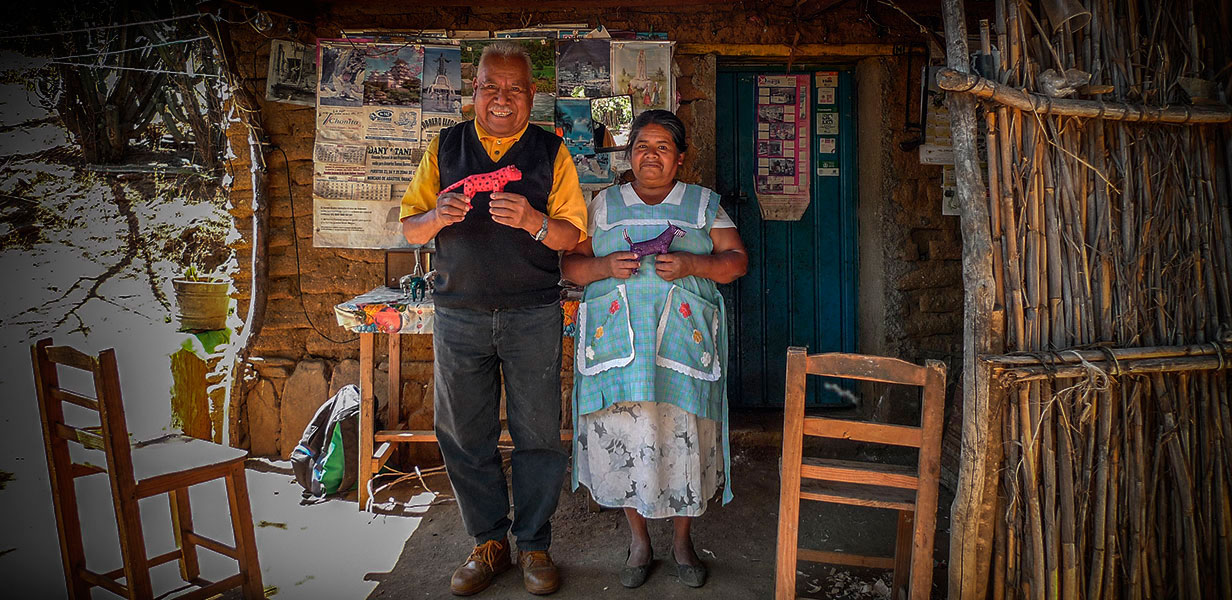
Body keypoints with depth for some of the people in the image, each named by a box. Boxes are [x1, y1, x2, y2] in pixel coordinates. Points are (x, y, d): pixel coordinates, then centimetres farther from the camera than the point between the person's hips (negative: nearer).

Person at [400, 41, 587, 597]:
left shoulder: (552, 153, 7)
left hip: (533, 314, -1)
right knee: (463, 435, 6)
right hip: (459, 314, 2)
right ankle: (489, 544, 22)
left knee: (538, 434, 1)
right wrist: (437, 216, -14)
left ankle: (534, 547, 17)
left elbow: (572, 235, 0)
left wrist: (534, 222, -20)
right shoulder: (444, 149, 11)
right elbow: (410, 229, 9)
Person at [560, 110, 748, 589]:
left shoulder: (705, 204, 13)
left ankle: (682, 539, 17)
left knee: (683, 435, -3)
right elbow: (570, 264, 11)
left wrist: (691, 265, -13)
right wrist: (604, 266, -10)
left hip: (684, 339, 0)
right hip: (617, 341, 1)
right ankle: (639, 540, 18)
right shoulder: (603, 204, 14)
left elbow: (737, 261, 6)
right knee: (623, 436, 0)